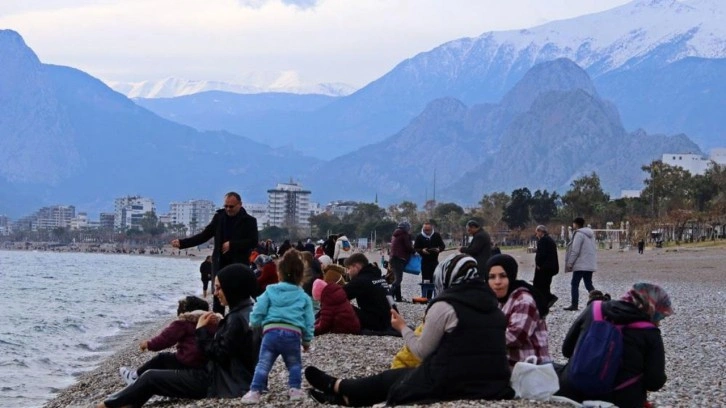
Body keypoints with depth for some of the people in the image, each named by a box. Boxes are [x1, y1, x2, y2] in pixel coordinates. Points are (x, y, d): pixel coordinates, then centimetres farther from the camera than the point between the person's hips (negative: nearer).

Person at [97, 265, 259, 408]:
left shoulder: (238, 319, -22)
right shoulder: (246, 312, 8)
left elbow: (217, 354, -22)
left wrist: (202, 330, -10)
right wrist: (217, 327, 2)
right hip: (232, 380, 10)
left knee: (151, 378, -2)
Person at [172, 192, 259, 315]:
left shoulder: (249, 221, -1)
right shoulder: (219, 217, 8)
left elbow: (253, 242, -9)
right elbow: (204, 235, 7)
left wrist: (232, 244, -18)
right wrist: (182, 243, -3)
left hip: (239, 265, -3)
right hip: (220, 263, 3)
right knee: (217, 298, 1)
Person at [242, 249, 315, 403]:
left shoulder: (270, 291, 15)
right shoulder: (304, 297, 17)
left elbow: (258, 312, 8)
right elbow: (309, 322, 14)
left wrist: (254, 324, 28)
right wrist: (306, 341, 27)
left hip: (271, 332, -1)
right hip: (293, 334, 1)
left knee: (263, 364, 2)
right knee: (294, 364, 21)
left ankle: (255, 391, -11)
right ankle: (295, 389, 6)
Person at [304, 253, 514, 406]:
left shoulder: (445, 305, -11)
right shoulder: (491, 304, 9)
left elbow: (422, 351, -3)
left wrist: (403, 327, 13)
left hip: (454, 385, -6)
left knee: (392, 378, 20)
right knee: (398, 375, 23)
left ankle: (338, 388, 43)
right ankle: (344, 393, 37)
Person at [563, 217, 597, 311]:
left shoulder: (579, 234, -12)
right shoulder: (590, 234, 15)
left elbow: (575, 251, -16)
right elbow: (595, 249, 17)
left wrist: (569, 263, -11)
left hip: (581, 265, -8)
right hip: (590, 265, 8)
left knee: (574, 284, -2)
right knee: (589, 284, 12)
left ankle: (574, 304, -5)